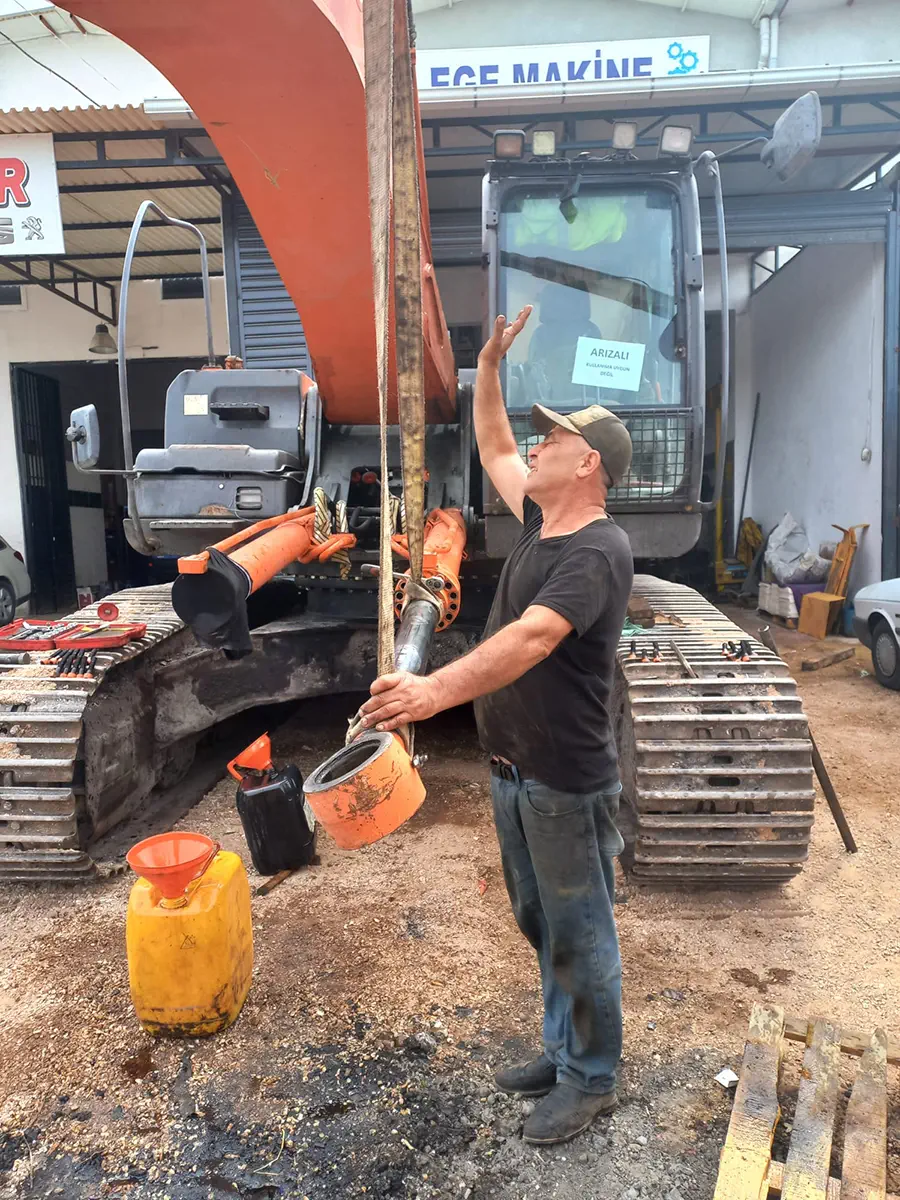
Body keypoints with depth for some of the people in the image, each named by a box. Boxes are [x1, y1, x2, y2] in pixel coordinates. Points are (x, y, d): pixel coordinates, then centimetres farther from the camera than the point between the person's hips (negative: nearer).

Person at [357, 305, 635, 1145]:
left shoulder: (597, 552, -22)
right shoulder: (542, 520, 5)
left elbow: (530, 638, -37)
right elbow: (492, 451, 19)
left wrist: (435, 689, -48)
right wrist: (489, 361, 14)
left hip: (567, 785, -9)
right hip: (513, 772, 9)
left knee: (579, 939, 10)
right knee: (541, 927, 23)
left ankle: (592, 1082, 32)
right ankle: (564, 1052, 43)